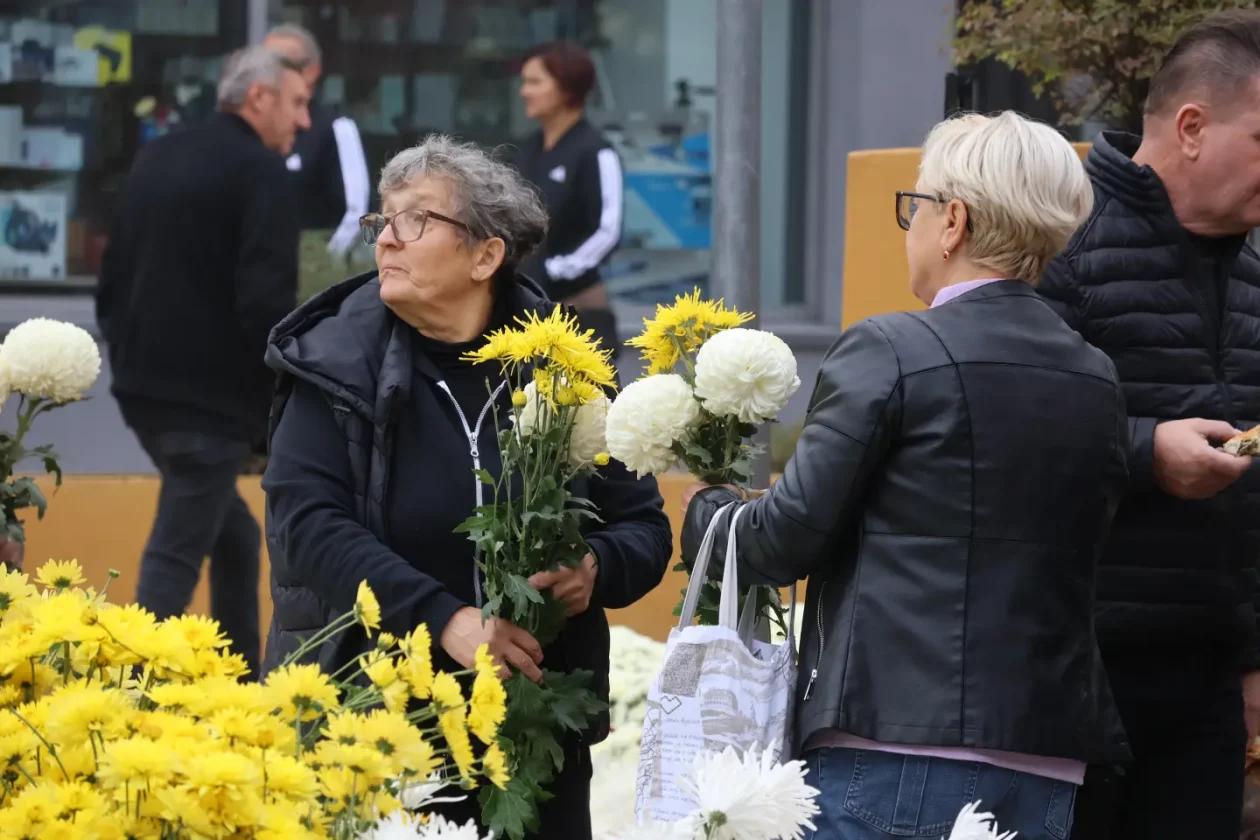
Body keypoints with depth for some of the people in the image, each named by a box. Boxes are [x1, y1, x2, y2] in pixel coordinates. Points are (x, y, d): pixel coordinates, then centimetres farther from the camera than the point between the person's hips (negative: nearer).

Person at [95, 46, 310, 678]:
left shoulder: (157, 158, 15)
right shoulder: (259, 170, -10)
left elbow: (112, 282, 18)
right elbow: (266, 300, -19)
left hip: (144, 389, 8)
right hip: (210, 395, -8)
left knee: (232, 535, 20)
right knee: (176, 556, -7)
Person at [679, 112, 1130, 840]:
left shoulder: (892, 352, -7)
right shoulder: (1100, 383, 11)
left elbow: (787, 540, -8)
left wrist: (707, 511, 13)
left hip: (897, 758, -6)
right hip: (1048, 766, 6)